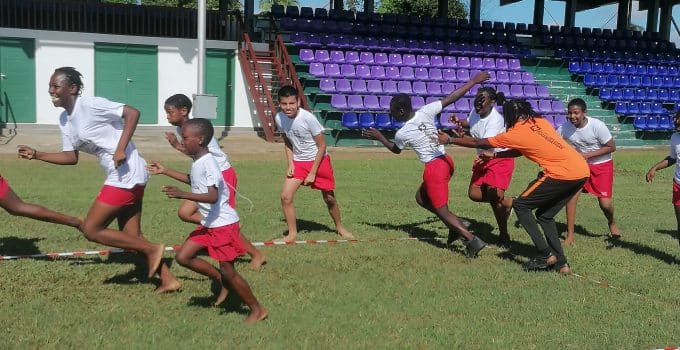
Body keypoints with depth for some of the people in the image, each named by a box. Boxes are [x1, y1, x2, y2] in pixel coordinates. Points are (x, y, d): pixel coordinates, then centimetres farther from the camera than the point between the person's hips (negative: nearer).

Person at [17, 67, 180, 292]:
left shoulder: (90, 105, -14)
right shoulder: (65, 120, 13)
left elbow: (132, 113, -19)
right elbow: (71, 157, 17)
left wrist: (121, 149, -25)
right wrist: (36, 155, 9)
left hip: (127, 175, -10)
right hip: (121, 177, 10)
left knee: (91, 230, -5)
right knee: (131, 237, 12)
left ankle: (151, 249, 3)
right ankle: (168, 280, 18)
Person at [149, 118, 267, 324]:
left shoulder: (208, 163, -21)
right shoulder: (198, 161, 7)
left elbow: (212, 197, -32)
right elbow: (193, 180, 30)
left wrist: (182, 195, -37)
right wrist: (165, 171, 30)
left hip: (223, 224, -9)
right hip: (208, 224, 9)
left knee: (228, 271, -2)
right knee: (183, 257, 6)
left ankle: (257, 310, 12)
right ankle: (222, 281, 19)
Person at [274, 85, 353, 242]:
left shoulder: (308, 118, -25)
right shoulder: (279, 118, -11)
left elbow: (322, 146, -16)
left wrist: (313, 173, -16)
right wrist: (290, 164, -4)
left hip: (319, 160, -3)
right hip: (298, 162, 4)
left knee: (329, 198, 9)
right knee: (285, 196, -11)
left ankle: (339, 226, 36)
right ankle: (292, 233, 5)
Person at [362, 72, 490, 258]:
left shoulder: (401, 134, -10)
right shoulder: (426, 111, -2)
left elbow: (396, 150, 13)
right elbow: (451, 97, 0)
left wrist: (379, 137, 26)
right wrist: (474, 80, 8)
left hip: (434, 168, -7)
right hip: (446, 161, 8)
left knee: (442, 210, 3)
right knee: (421, 197, 23)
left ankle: (472, 240, -5)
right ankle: (456, 225, 18)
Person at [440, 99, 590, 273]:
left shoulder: (516, 133, -2)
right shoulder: (541, 122, 17)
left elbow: (478, 143, 9)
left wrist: (449, 140, 20)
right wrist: (494, 155, 31)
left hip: (562, 173, -8)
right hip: (583, 170, 8)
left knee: (520, 205, 5)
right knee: (545, 215, 19)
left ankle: (545, 254, 0)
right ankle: (561, 263, 17)